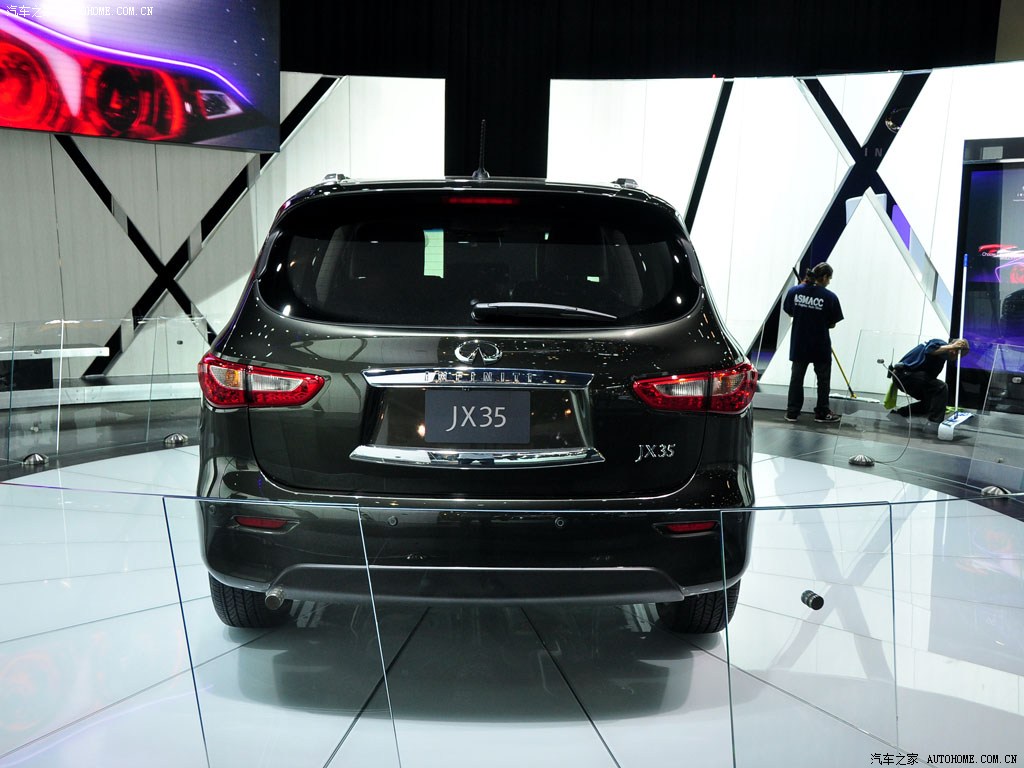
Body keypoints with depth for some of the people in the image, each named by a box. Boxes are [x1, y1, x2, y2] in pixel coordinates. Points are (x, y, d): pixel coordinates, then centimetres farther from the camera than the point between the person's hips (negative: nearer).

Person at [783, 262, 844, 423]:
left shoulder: (794, 291, -7)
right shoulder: (830, 297, -14)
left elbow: (790, 312, 6)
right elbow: (832, 324, -6)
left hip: (799, 343, 3)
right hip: (820, 345, -3)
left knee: (796, 377, 14)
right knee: (823, 379, 14)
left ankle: (792, 412, 17)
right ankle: (822, 413, 21)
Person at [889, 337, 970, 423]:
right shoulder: (940, 344, -7)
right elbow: (929, 351, -32)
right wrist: (952, 346, -23)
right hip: (904, 373, -10)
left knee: (929, 401, 18)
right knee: (941, 387, -17)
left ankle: (900, 413, 18)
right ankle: (936, 423, -16)